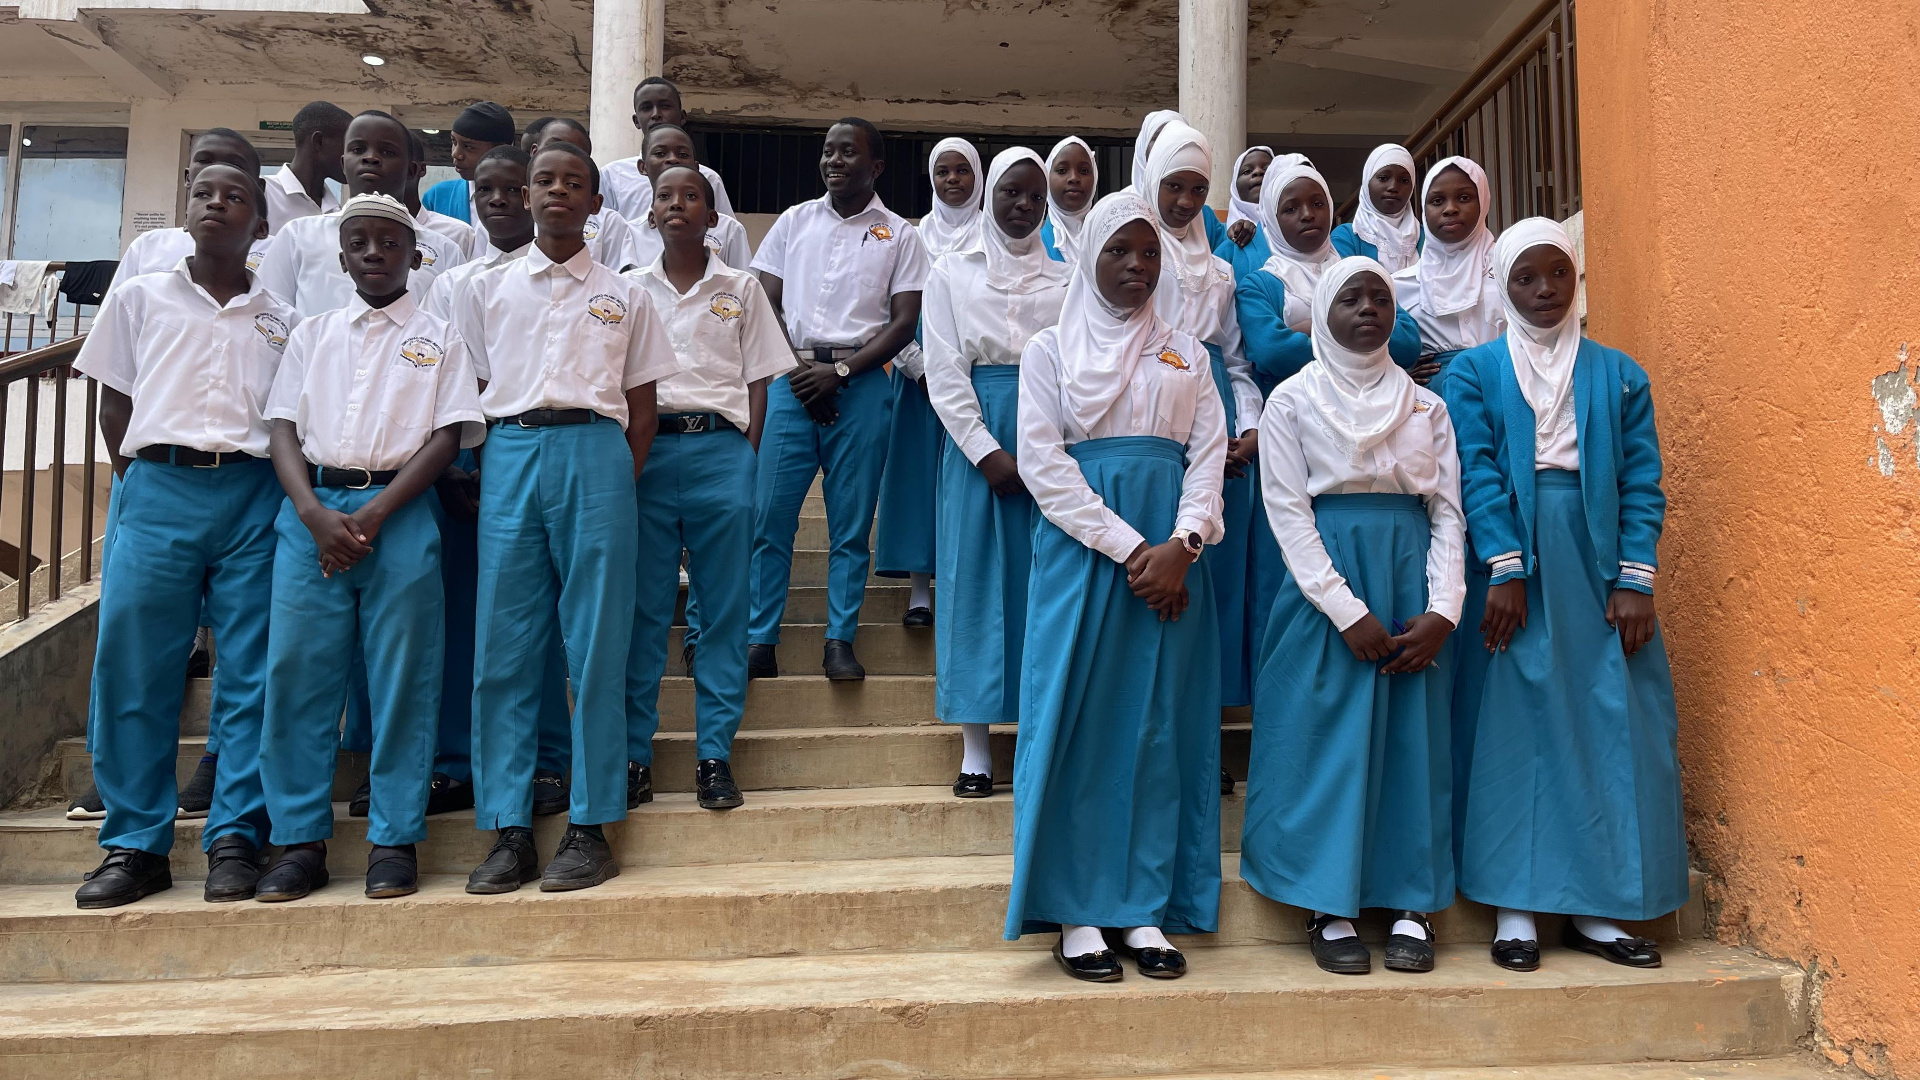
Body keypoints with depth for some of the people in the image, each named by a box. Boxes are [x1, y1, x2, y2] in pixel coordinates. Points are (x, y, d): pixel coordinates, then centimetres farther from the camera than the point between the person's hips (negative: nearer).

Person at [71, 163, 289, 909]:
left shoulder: (282, 320, 15)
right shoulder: (138, 299, 15)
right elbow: (113, 406, 13)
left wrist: (289, 500, -1)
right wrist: (138, 480, 3)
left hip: (254, 493, 0)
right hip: (157, 489, 0)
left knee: (249, 672, -3)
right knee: (132, 667, -3)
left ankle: (236, 836, 3)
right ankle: (135, 842, 6)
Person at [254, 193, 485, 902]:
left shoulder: (438, 338, 10)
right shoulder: (312, 336, 18)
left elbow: (447, 437, 0)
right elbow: (284, 430, 9)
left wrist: (374, 514, -11)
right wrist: (313, 511, -9)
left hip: (400, 515, -2)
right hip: (313, 510, 3)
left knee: (402, 678, -3)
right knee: (298, 671, -1)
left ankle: (395, 840, 4)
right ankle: (300, 840, 9)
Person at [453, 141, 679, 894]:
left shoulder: (624, 297, 13)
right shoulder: (487, 290, 16)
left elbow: (641, 406, 11)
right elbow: (471, 391, 14)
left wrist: (623, 484, 0)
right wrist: (481, 474, 3)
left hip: (597, 453, -1)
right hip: (511, 455, 2)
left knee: (596, 648, -3)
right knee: (502, 648, -1)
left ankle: (590, 826, 4)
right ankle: (509, 828, 6)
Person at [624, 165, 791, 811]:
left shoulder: (742, 289, 12)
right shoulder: (628, 290, 13)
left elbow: (758, 379, 9)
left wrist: (746, 456, -1)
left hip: (721, 449, 0)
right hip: (645, 450, 1)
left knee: (723, 609, 0)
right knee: (642, 608, 1)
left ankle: (714, 755, 6)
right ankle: (633, 752, 9)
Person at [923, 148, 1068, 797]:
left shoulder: (1066, 279, 14)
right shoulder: (953, 272, 9)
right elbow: (944, 371, 1)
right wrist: (987, 451, -10)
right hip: (977, 437, -1)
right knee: (974, 577, -2)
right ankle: (975, 747, 3)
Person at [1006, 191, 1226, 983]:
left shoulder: (1186, 353, 16)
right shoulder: (1050, 350, 8)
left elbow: (1209, 452, 6)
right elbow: (1042, 463, -4)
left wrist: (1181, 544, -12)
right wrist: (1127, 548, -13)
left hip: (1170, 554, 3)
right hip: (1081, 550, -3)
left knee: (1160, 723, 2)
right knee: (1079, 720, -4)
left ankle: (1145, 910, 10)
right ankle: (1078, 914, 5)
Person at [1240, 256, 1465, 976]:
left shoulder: (1426, 405, 13)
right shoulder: (1293, 400, 3)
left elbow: (1448, 511, 7)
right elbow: (1287, 512, -6)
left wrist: (1442, 610, -8)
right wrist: (1348, 612, -14)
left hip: (1411, 574, 3)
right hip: (1326, 577, -3)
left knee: (1414, 734, 3)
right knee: (1328, 735, -3)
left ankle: (1411, 906, 12)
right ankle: (1329, 908, 7)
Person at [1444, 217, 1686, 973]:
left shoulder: (1619, 375, 13)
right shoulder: (1474, 371, 6)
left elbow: (1642, 481, 6)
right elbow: (1477, 473, -5)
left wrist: (1635, 581, -5)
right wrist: (1504, 570, -15)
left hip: (1598, 568, 3)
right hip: (1515, 565, -2)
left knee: (1612, 727, 2)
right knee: (1514, 724, -2)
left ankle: (1594, 907, 13)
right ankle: (1515, 907, 6)